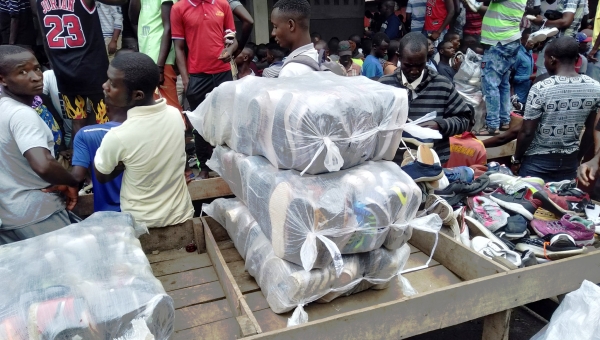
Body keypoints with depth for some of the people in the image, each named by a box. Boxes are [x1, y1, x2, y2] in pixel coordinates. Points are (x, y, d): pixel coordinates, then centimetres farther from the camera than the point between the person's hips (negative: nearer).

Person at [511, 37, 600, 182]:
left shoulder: (540, 89, -20)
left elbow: (527, 132, -17)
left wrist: (516, 159, -3)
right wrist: (580, 157, 19)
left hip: (538, 160, -5)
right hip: (570, 160, 5)